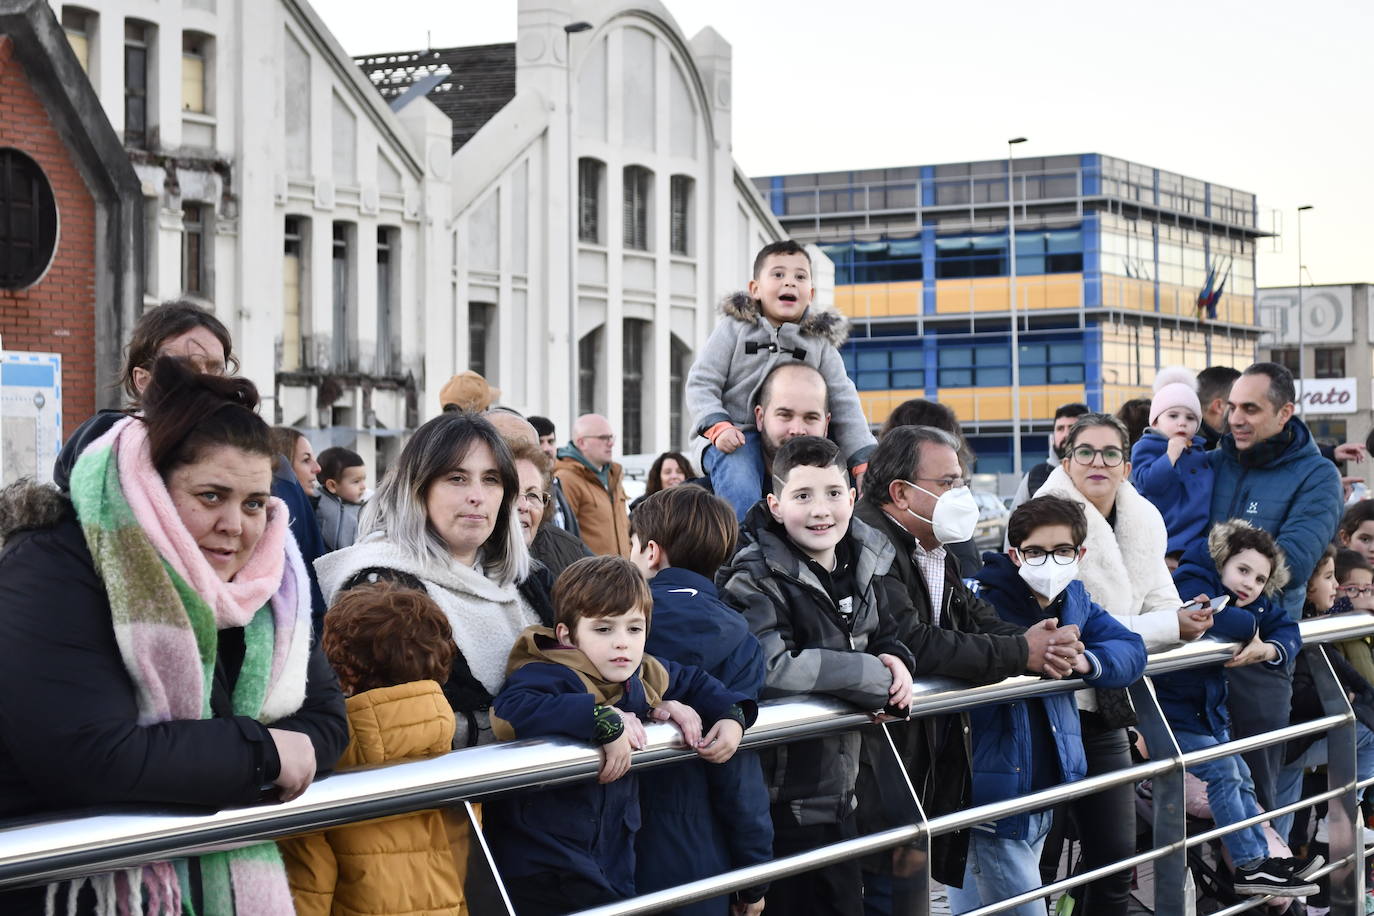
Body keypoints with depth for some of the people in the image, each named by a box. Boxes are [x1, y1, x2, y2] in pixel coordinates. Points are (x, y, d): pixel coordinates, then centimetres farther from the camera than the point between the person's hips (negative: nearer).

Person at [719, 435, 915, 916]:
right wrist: (877, 676, -21)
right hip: (783, 800, -7)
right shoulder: (756, 579, -16)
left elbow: (886, 637, 21)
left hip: (840, 791, 7)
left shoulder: (864, 564, 5)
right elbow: (769, 667, -31)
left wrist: (895, 660, -6)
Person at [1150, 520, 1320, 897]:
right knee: (1223, 773, -13)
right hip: (1173, 712, -10)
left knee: (1241, 779, 12)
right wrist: (1250, 626, -23)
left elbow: (1287, 629, -2)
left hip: (1209, 710, 10)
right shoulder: (1193, 583, -22)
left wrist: (1267, 649, -25)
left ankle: (1261, 859, 18)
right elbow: (1209, 616, -43)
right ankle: (1251, 866, -7)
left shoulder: (1255, 602, 3)